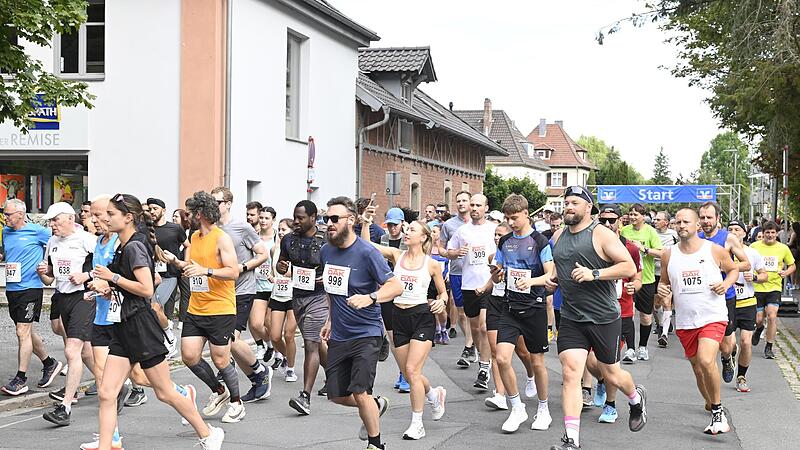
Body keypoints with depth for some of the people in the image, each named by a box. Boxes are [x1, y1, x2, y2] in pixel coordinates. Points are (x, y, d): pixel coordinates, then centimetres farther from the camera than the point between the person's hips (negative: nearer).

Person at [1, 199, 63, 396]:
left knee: (23, 332, -9)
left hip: (30, 287, -7)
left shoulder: (36, 231, -8)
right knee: (26, 331, 13)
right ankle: (49, 363, 31)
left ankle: (21, 379, -4)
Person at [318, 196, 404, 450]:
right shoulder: (326, 251, 5)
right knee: (336, 395, 10)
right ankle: (376, 405, 39)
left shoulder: (367, 253, -16)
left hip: (366, 334, -7)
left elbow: (396, 286, -19)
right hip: (338, 335, 7)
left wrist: (370, 298, -35)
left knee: (359, 393, -14)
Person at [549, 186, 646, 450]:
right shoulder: (558, 237, 9)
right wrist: (552, 278, 7)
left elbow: (629, 268, -14)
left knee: (611, 375, 11)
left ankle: (636, 399, 46)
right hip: (571, 317, 4)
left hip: (604, 317, -4)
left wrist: (594, 274, -23)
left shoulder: (601, 234, -10)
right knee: (570, 373, -10)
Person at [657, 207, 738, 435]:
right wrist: (662, 289, -7)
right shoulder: (668, 255, 4)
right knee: (698, 370, 10)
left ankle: (718, 411, -7)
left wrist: (726, 283, -6)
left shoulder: (715, 251, -2)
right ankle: (715, 413, 28)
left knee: (706, 361, -24)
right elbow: (663, 282, 16)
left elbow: (733, 269, 14)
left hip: (713, 317, -4)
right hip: (685, 322, 4)